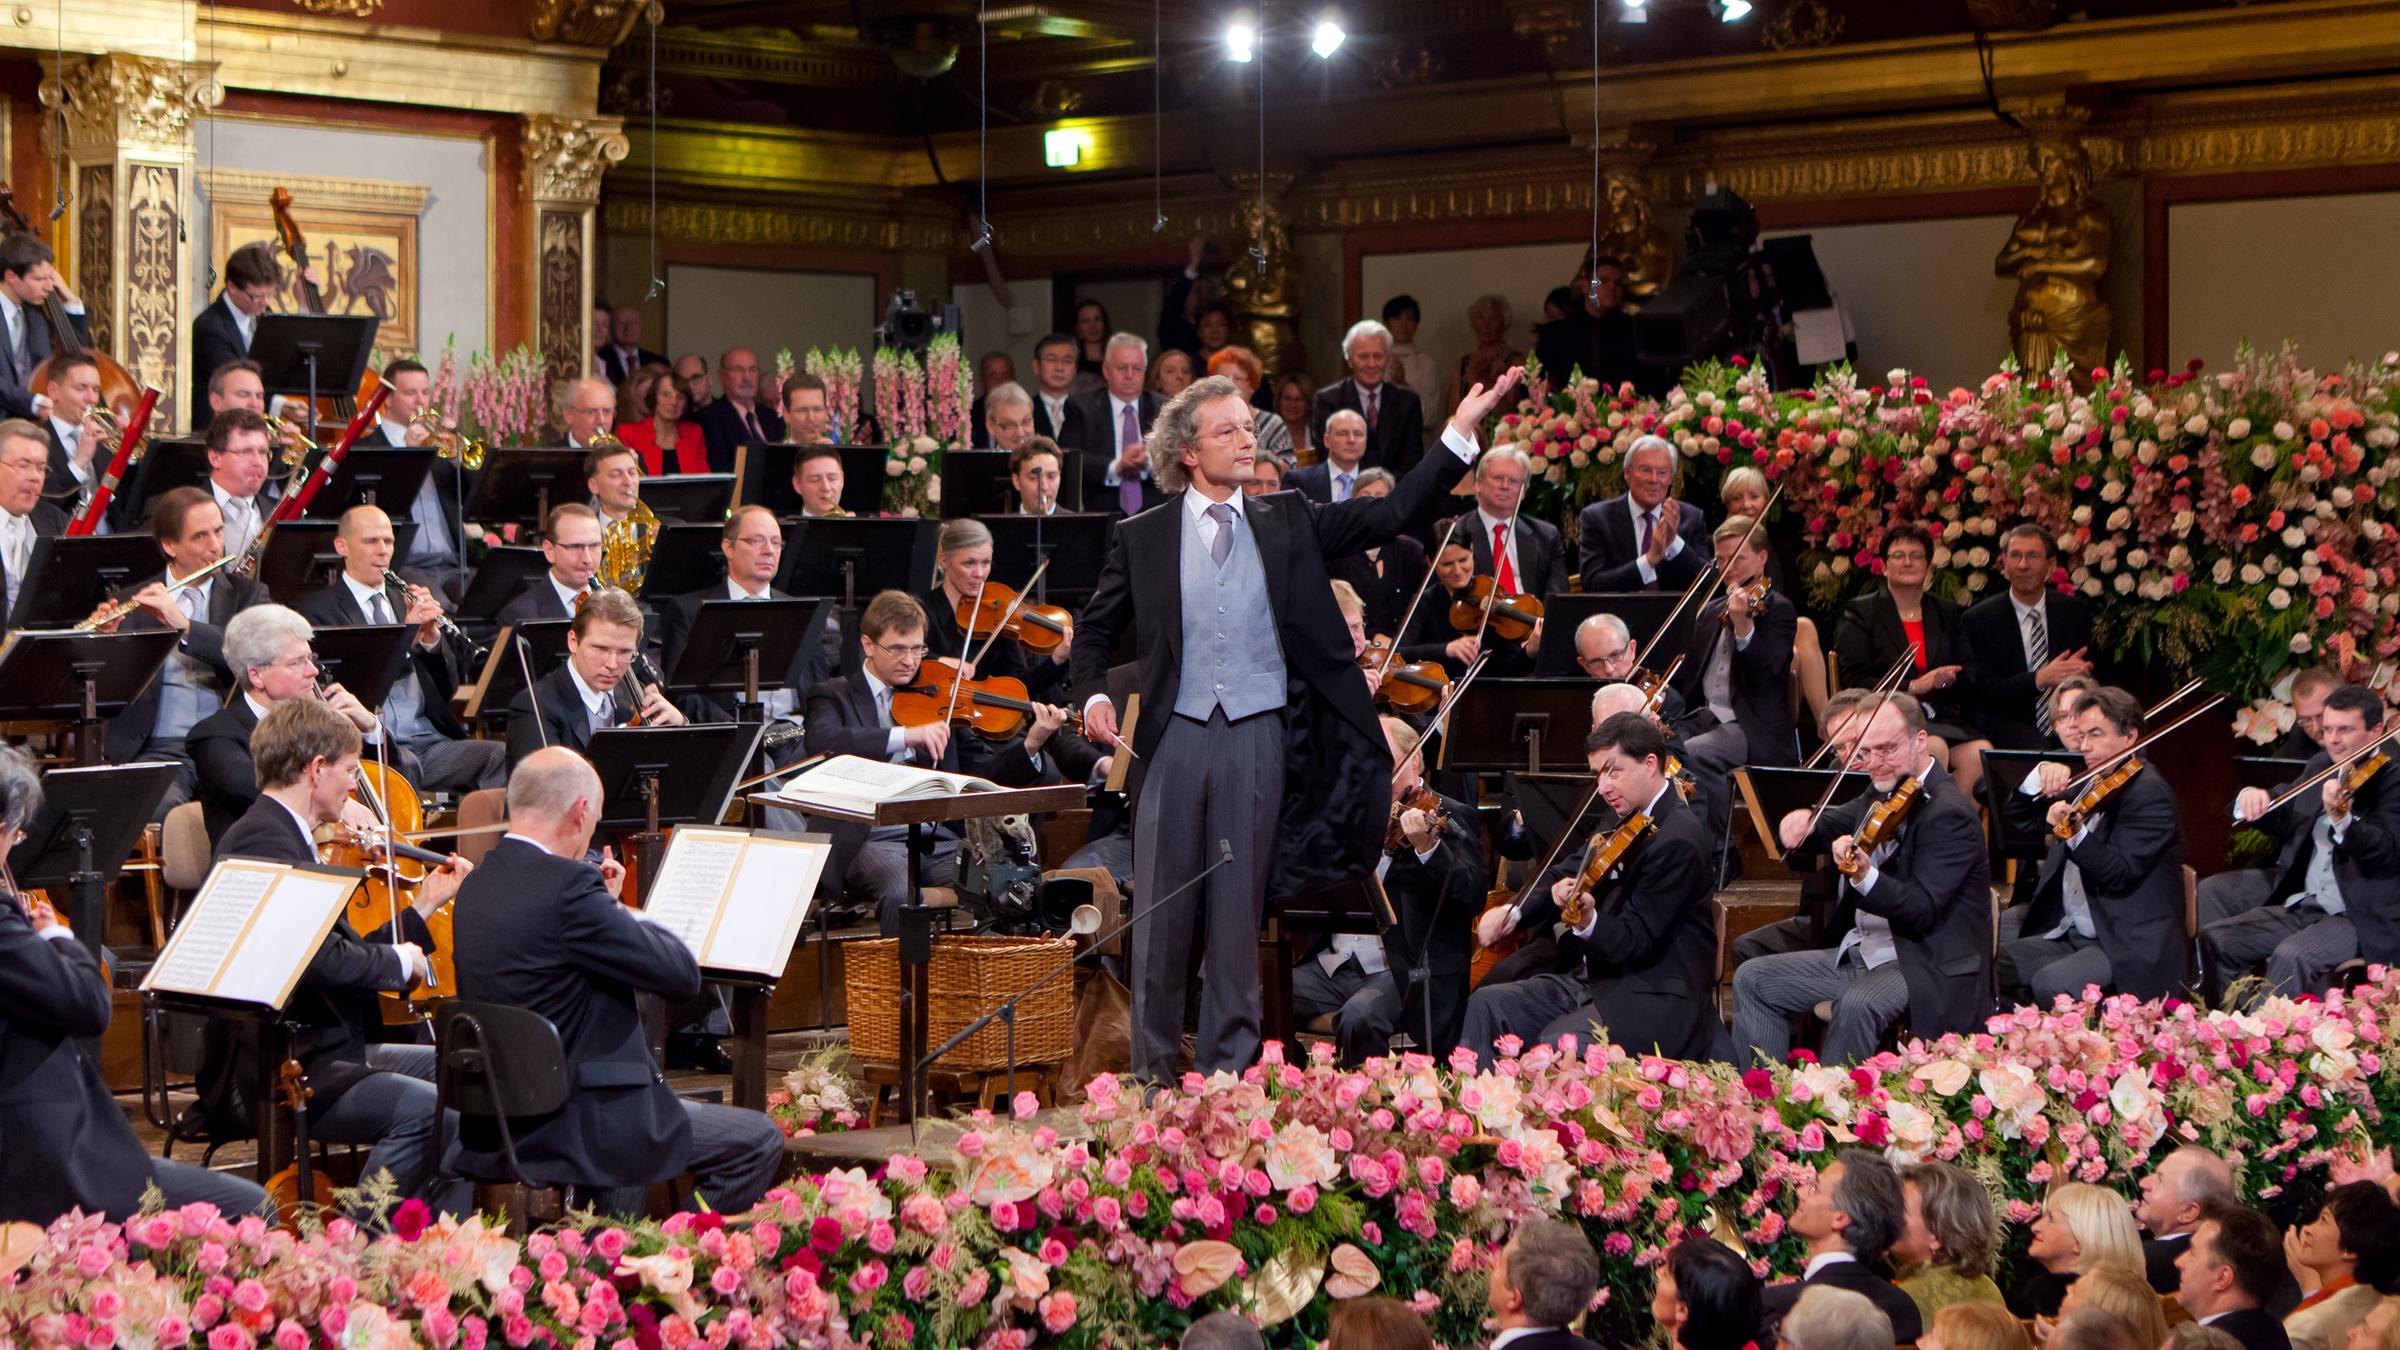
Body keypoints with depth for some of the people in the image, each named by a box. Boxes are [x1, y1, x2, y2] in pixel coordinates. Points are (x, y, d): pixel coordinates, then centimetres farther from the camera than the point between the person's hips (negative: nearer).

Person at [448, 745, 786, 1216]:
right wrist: (622, 911, -1)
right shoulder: (567, 886, -21)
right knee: (759, 1143, 1)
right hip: (565, 1126, -9)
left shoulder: (478, 884, 7)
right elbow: (683, 975, -17)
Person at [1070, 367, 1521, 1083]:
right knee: (1163, 911, 3)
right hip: (1174, 735, -1)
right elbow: (1096, 630, 14)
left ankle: (1227, 1070, 12)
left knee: (1239, 909, 4)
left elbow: (1390, 514, 3)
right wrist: (1094, 694, -5)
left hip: (1259, 736, 1)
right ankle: (1152, 1072, 13)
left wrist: (1459, 434, -6)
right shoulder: (1142, 537, 6)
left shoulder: (1286, 522, 9)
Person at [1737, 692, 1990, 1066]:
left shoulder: (1949, 813, -18)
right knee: (1751, 979, 2)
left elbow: (1922, 911, -25)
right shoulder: (1883, 793, 9)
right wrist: (1805, 821, -6)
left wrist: (1865, 877, -43)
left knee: (1858, 1004, -37)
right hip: (1859, 951, 9)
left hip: (1925, 965, -9)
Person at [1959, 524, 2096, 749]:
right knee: (2037, 750, -36)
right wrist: (2039, 679, -23)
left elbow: (2088, 673, 11)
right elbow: (1981, 690, -8)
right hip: (2008, 723, -3)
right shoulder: (1978, 620, 1)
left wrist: (2077, 672, -16)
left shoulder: (2075, 611, 10)